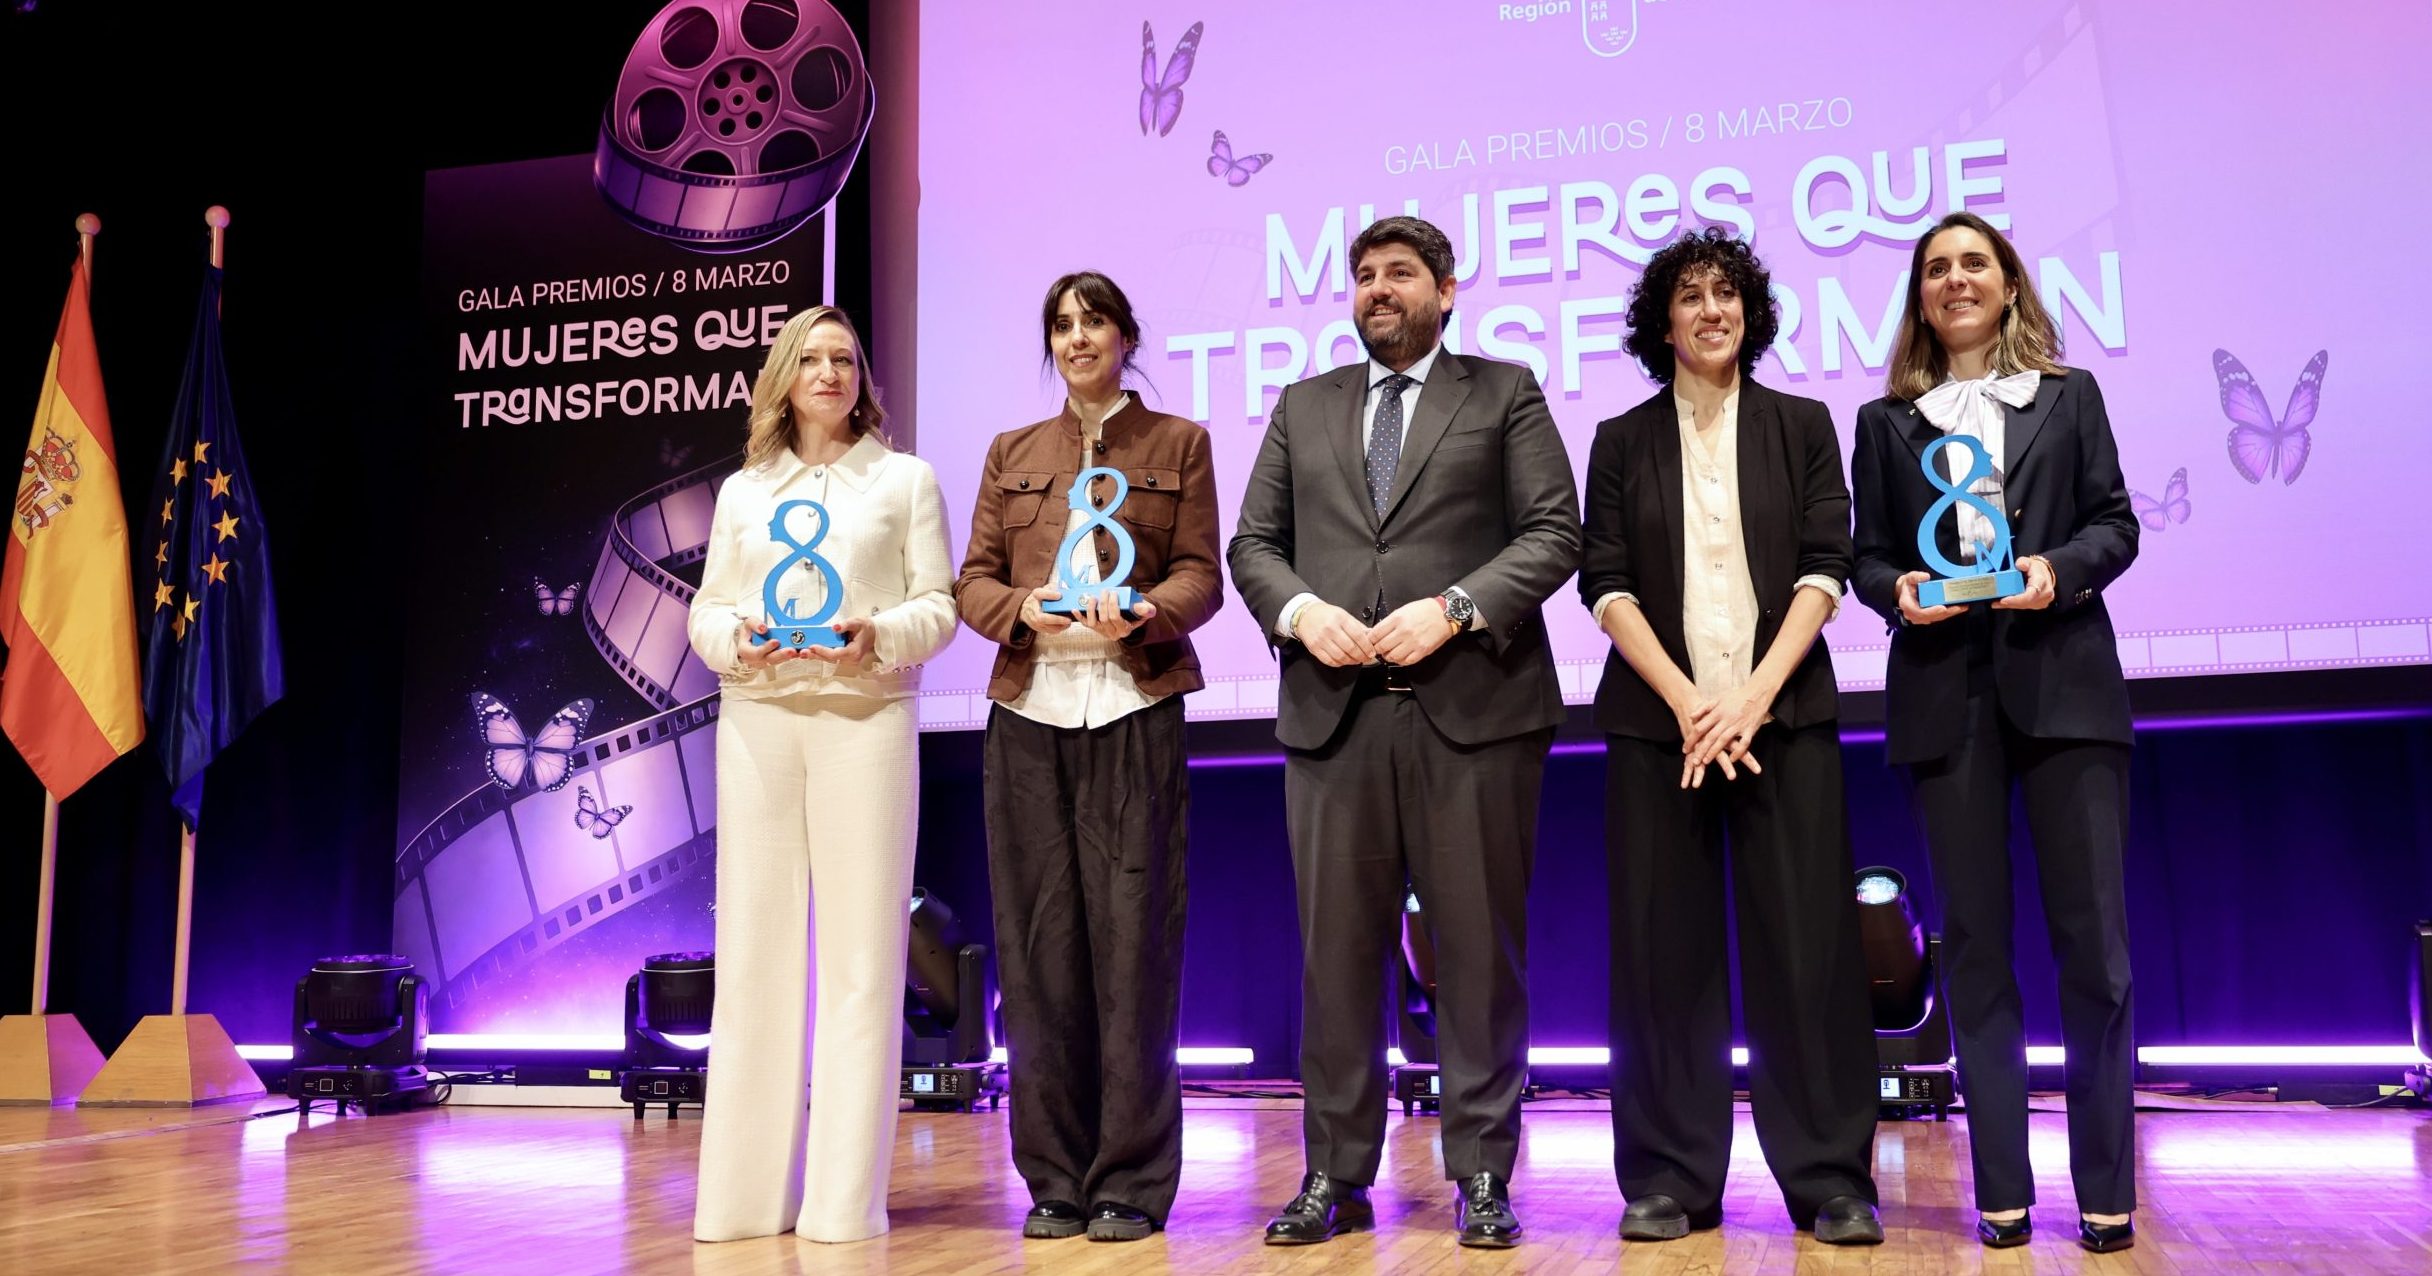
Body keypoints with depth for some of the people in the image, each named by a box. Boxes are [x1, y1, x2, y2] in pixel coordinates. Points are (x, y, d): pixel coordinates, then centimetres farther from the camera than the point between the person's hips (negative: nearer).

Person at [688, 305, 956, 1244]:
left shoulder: (905, 479, 12)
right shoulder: (742, 491, 19)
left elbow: (938, 605, 5)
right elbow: (706, 609, 14)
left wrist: (880, 633, -14)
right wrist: (735, 637, -8)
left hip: (865, 717, -2)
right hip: (757, 718, 2)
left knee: (860, 949, -5)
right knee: (755, 944, 0)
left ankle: (846, 1196, 0)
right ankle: (747, 1190, 6)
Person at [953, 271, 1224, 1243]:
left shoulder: (1177, 444, 12)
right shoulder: (1012, 453, 19)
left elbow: (1200, 577, 4)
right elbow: (973, 579, 12)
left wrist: (1139, 612, -16)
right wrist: (1023, 609, -9)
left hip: (1133, 709, -2)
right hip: (1029, 711, 3)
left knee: (1132, 939, -4)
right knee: (1039, 944, 2)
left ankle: (1131, 1183, 4)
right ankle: (1055, 1179, 11)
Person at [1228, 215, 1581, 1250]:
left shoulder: (1504, 393, 10)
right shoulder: (1304, 405, 19)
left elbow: (1553, 532, 1)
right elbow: (1253, 542, 14)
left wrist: (1454, 608, -12)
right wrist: (1299, 609, -6)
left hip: (1471, 705, -2)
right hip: (1333, 710, 3)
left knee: (1480, 952, 2)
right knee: (1337, 951, 4)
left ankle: (1482, 1176, 12)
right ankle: (1335, 1175, 14)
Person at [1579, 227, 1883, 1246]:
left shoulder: (1802, 426, 11)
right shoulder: (1622, 441, 10)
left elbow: (1823, 568, 2)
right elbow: (1606, 585, 2)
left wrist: (1753, 696, -11)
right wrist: (1687, 702, -10)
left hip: (1782, 713, 0)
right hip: (1657, 717, 0)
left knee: (1806, 942, -3)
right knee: (1663, 946, 1)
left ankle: (1832, 1180, 6)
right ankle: (1669, 1181, 9)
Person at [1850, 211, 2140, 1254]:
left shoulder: (2070, 396, 14)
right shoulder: (1887, 421, 14)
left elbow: (2116, 524, 7)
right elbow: (1867, 554, 10)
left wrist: (2062, 569, -12)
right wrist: (1897, 590, -12)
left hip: (2064, 682, 0)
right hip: (1946, 690, 1)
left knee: (2094, 933, -4)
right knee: (1974, 940, 3)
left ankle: (2107, 1189, 6)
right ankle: (2001, 1189, 9)